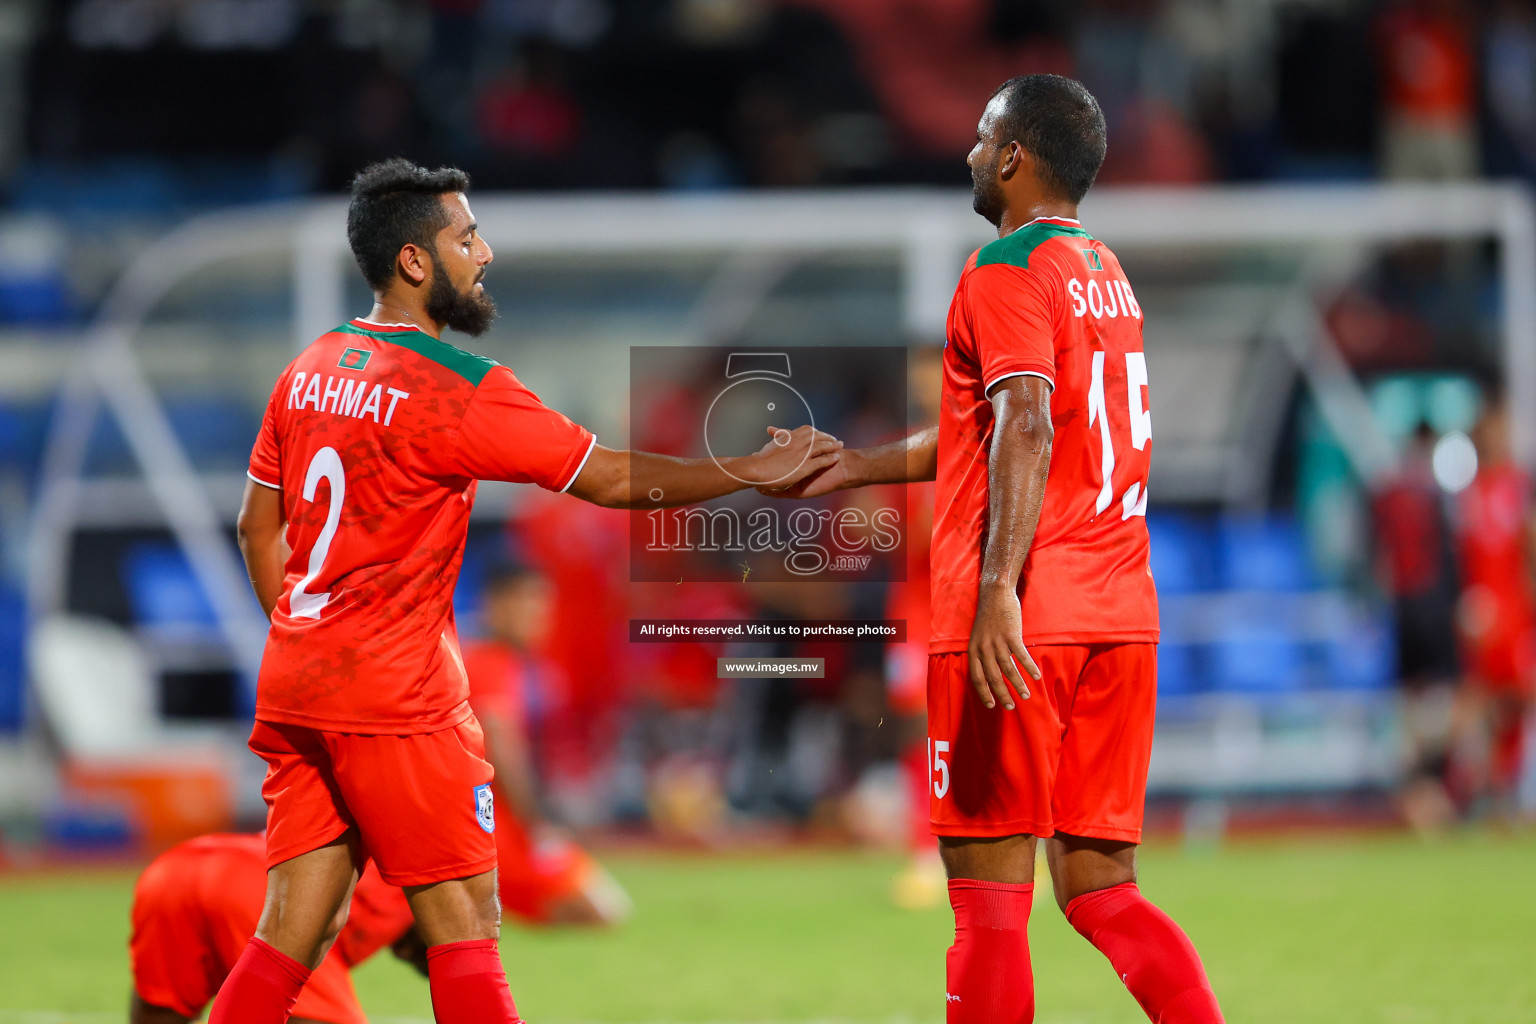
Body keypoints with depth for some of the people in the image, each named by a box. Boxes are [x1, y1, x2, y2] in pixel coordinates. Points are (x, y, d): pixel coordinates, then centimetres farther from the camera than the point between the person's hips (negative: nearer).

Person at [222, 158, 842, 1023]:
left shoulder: (310, 372, 10)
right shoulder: (457, 390, -13)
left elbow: (259, 527, 18)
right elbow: (611, 479, -9)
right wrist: (756, 472, -2)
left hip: (295, 686, 7)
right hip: (398, 701, -7)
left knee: (297, 932, 7)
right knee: (465, 926, -3)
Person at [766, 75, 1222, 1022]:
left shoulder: (1008, 270, -7)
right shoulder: (1105, 272, 20)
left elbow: (1026, 430, -22)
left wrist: (997, 591, -31)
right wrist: (856, 467, 36)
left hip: (1021, 623, -8)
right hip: (1121, 615, 8)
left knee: (990, 899, -3)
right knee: (1100, 891, 8)